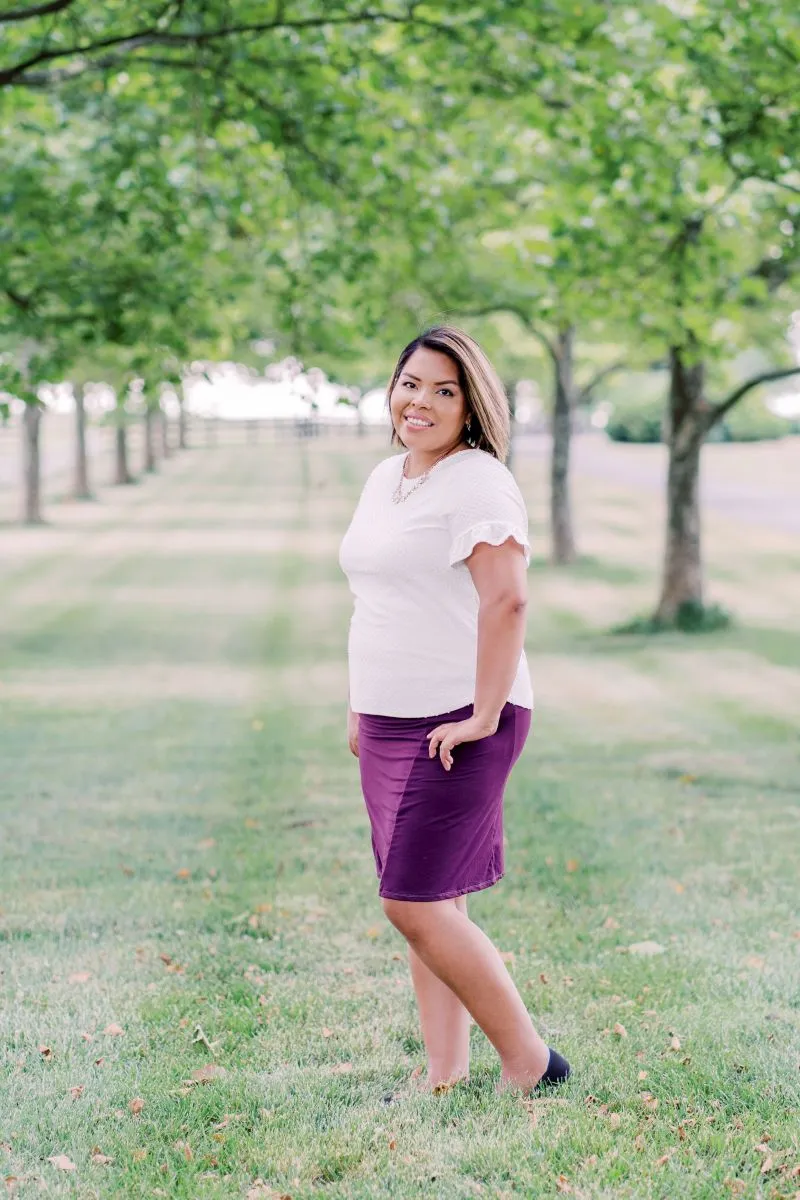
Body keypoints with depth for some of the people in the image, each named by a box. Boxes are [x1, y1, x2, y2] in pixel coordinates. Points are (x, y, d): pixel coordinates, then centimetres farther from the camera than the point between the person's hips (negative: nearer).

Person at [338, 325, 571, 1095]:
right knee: (425, 906, 10)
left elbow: (506, 601, -22)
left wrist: (484, 716, -22)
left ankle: (529, 1062, 1)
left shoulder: (477, 482, -13)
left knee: (415, 905, -10)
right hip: (390, 724, 9)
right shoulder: (385, 478, 15)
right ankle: (445, 1077, 17)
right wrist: (359, 706, 21)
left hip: (457, 726, -9)